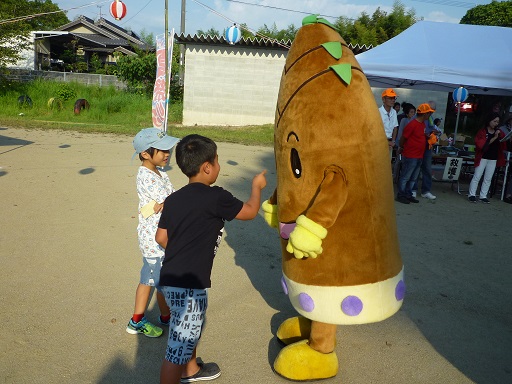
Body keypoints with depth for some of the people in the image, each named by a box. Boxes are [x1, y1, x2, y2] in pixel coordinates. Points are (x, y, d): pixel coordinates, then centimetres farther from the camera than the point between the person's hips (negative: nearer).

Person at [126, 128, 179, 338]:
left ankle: (137, 320, 32)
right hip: (156, 239, -9)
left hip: (159, 236, 9)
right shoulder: (147, 177, -22)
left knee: (149, 277, 18)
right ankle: (166, 317, 30)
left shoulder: (158, 172, 7)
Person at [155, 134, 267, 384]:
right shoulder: (216, 197, -14)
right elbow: (250, 212, 1)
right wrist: (257, 186, 18)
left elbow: (161, 237, 11)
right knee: (178, 348, 2)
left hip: (171, 279, 10)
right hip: (188, 286, -9)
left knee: (193, 326, 31)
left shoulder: (173, 199, 5)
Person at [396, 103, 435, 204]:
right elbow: (403, 138, -9)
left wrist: (428, 135, 12)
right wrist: (401, 148, 2)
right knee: (405, 177, 0)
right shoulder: (412, 124, -17)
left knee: (413, 178, 14)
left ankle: (408, 195, 23)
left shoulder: (423, 124, 11)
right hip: (410, 156, -9)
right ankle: (401, 195, 9)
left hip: (419, 156, 9)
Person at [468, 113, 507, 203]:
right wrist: (494, 138, -22)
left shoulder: (499, 132, 11)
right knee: (477, 177, -3)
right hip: (483, 158, -5)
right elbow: (481, 144, -18)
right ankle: (472, 195, 4)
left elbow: (503, 145, 8)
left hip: (493, 159, 5)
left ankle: (483, 196, 14)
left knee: (488, 179, 8)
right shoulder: (482, 131, -5)